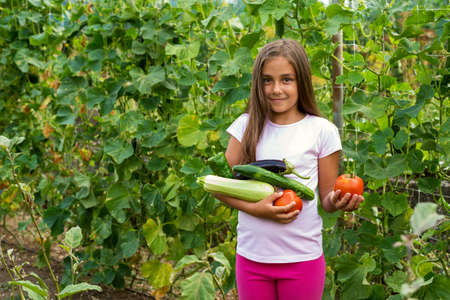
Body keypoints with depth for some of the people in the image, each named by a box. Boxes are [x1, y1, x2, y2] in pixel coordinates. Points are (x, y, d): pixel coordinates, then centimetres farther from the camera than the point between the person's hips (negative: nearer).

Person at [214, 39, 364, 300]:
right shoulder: (247, 125, 1)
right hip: (251, 256, 2)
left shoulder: (322, 130, -3)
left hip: (302, 257, -1)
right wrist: (256, 209, -15)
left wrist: (339, 201, -20)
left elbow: (327, 198, 3)